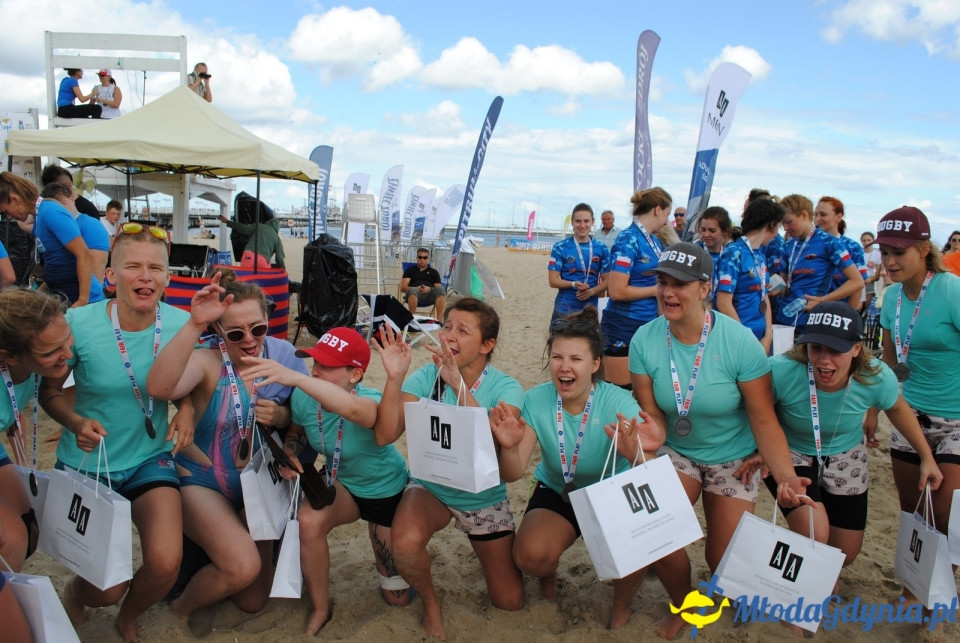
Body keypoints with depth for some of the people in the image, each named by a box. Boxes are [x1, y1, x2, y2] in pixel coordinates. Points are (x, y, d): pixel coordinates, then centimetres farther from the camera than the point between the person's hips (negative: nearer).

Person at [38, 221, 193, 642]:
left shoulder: (181, 323, -13)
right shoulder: (79, 323, -19)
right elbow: (49, 391, -6)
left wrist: (187, 409, -16)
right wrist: (76, 422, -25)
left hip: (151, 458, 1)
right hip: (87, 462, -1)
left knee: (165, 564, -19)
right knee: (106, 591, 0)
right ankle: (75, 592, 43)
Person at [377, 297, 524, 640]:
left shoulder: (505, 388, -16)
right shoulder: (425, 377, -13)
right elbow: (388, 434, -23)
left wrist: (459, 384, -42)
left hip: (486, 499, 0)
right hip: (432, 488, 0)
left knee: (510, 604, 6)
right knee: (405, 543, -34)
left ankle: (494, 554, 40)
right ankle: (430, 601, 0)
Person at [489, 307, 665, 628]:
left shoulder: (618, 402, -23)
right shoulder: (536, 400, -16)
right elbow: (512, 475, -19)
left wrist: (637, 454, -59)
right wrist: (509, 447, -43)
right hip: (556, 495, 1)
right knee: (530, 555, -27)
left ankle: (621, 606, 8)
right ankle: (548, 577, 14)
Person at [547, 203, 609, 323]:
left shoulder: (601, 249, 5)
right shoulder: (560, 247, -2)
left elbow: (606, 280, 8)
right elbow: (553, 281, -4)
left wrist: (592, 291, -12)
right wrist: (574, 284, -21)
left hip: (590, 308, 3)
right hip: (565, 308, -2)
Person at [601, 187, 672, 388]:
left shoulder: (654, 241, 11)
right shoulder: (629, 239, -14)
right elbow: (617, 291, -21)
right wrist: (657, 289, -12)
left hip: (648, 325, 9)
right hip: (624, 328, -8)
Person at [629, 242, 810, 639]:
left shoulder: (740, 342, -24)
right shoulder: (644, 341, -16)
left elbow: (764, 420, -18)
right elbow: (652, 415, -11)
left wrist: (785, 475, -32)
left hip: (733, 459, -1)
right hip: (676, 452, 2)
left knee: (725, 561, -4)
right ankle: (682, 605, 16)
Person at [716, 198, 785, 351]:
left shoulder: (761, 255, 11)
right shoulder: (734, 253, -12)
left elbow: (764, 297, 13)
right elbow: (724, 303, -17)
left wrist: (768, 335, 1)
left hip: (762, 339, 7)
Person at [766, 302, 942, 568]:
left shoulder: (877, 377, -25)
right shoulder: (780, 371, -36)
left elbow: (898, 409, -1)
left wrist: (927, 458, 5)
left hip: (844, 457, 4)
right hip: (790, 454, -3)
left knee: (845, 553, 12)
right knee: (814, 536, -24)